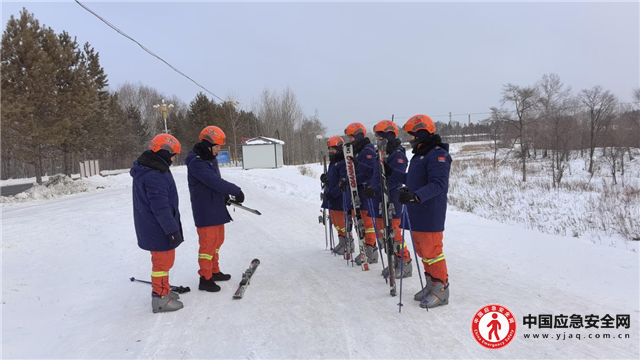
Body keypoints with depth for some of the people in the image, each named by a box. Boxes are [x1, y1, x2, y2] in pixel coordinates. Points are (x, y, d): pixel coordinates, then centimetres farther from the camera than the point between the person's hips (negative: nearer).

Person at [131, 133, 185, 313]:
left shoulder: (147, 169, 8)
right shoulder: (154, 176, -27)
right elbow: (161, 208, -27)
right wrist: (172, 230, -20)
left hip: (151, 227, 10)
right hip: (159, 229, -10)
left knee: (162, 260, 22)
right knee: (163, 261, 2)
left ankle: (162, 290, 37)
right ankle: (160, 298, 14)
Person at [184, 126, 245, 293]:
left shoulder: (211, 159, 11)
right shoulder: (196, 163, -21)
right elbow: (215, 181, -27)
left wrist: (225, 196, 2)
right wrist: (236, 191, -19)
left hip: (217, 208, 10)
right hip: (205, 211, -9)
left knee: (217, 240, 17)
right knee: (208, 243, -3)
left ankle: (214, 271, 31)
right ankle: (205, 278, 9)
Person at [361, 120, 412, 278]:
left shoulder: (398, 155, -13)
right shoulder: (383, 154, 17)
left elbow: (395, 178, -25)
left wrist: (376, 189, -33)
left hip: (391, 203, -9)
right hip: (380, 203, 9)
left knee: (394, 234, -6)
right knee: (384, 235, 13)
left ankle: (405, 264, 6)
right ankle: (394, 262, 25)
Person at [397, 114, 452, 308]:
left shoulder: (438, 154, -15)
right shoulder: (420, 154, 16)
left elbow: (438, 184, -25)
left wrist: (416, 196, -37)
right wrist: (392, 173, 22)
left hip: (430, 214, -10)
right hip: (417, 213, 10)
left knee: (431, 251, -4)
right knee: (422, 251, 15)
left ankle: (441, 289, 8)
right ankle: (431, 285, 27)